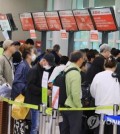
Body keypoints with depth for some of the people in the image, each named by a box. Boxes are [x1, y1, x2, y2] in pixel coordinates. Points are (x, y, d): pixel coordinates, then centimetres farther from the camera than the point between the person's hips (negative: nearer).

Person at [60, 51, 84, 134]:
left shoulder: (66, 70, 7)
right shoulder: (75, 73, -19)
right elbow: (75, 93, -23)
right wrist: (79, 106, -10)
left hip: (65, 106, 9)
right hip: (73, 108, -8)